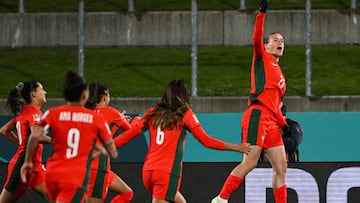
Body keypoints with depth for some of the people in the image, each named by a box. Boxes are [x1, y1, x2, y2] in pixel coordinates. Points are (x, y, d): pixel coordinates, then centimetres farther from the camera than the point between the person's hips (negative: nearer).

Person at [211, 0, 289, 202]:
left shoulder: (279, 74, 27)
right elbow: (257, 38, -10)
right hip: (257, 116, -8)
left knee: (281, 167, 3)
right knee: (249, 163, -14)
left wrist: (284, 124, 19)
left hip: (271, 122, 8)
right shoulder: (262, 58, 9)